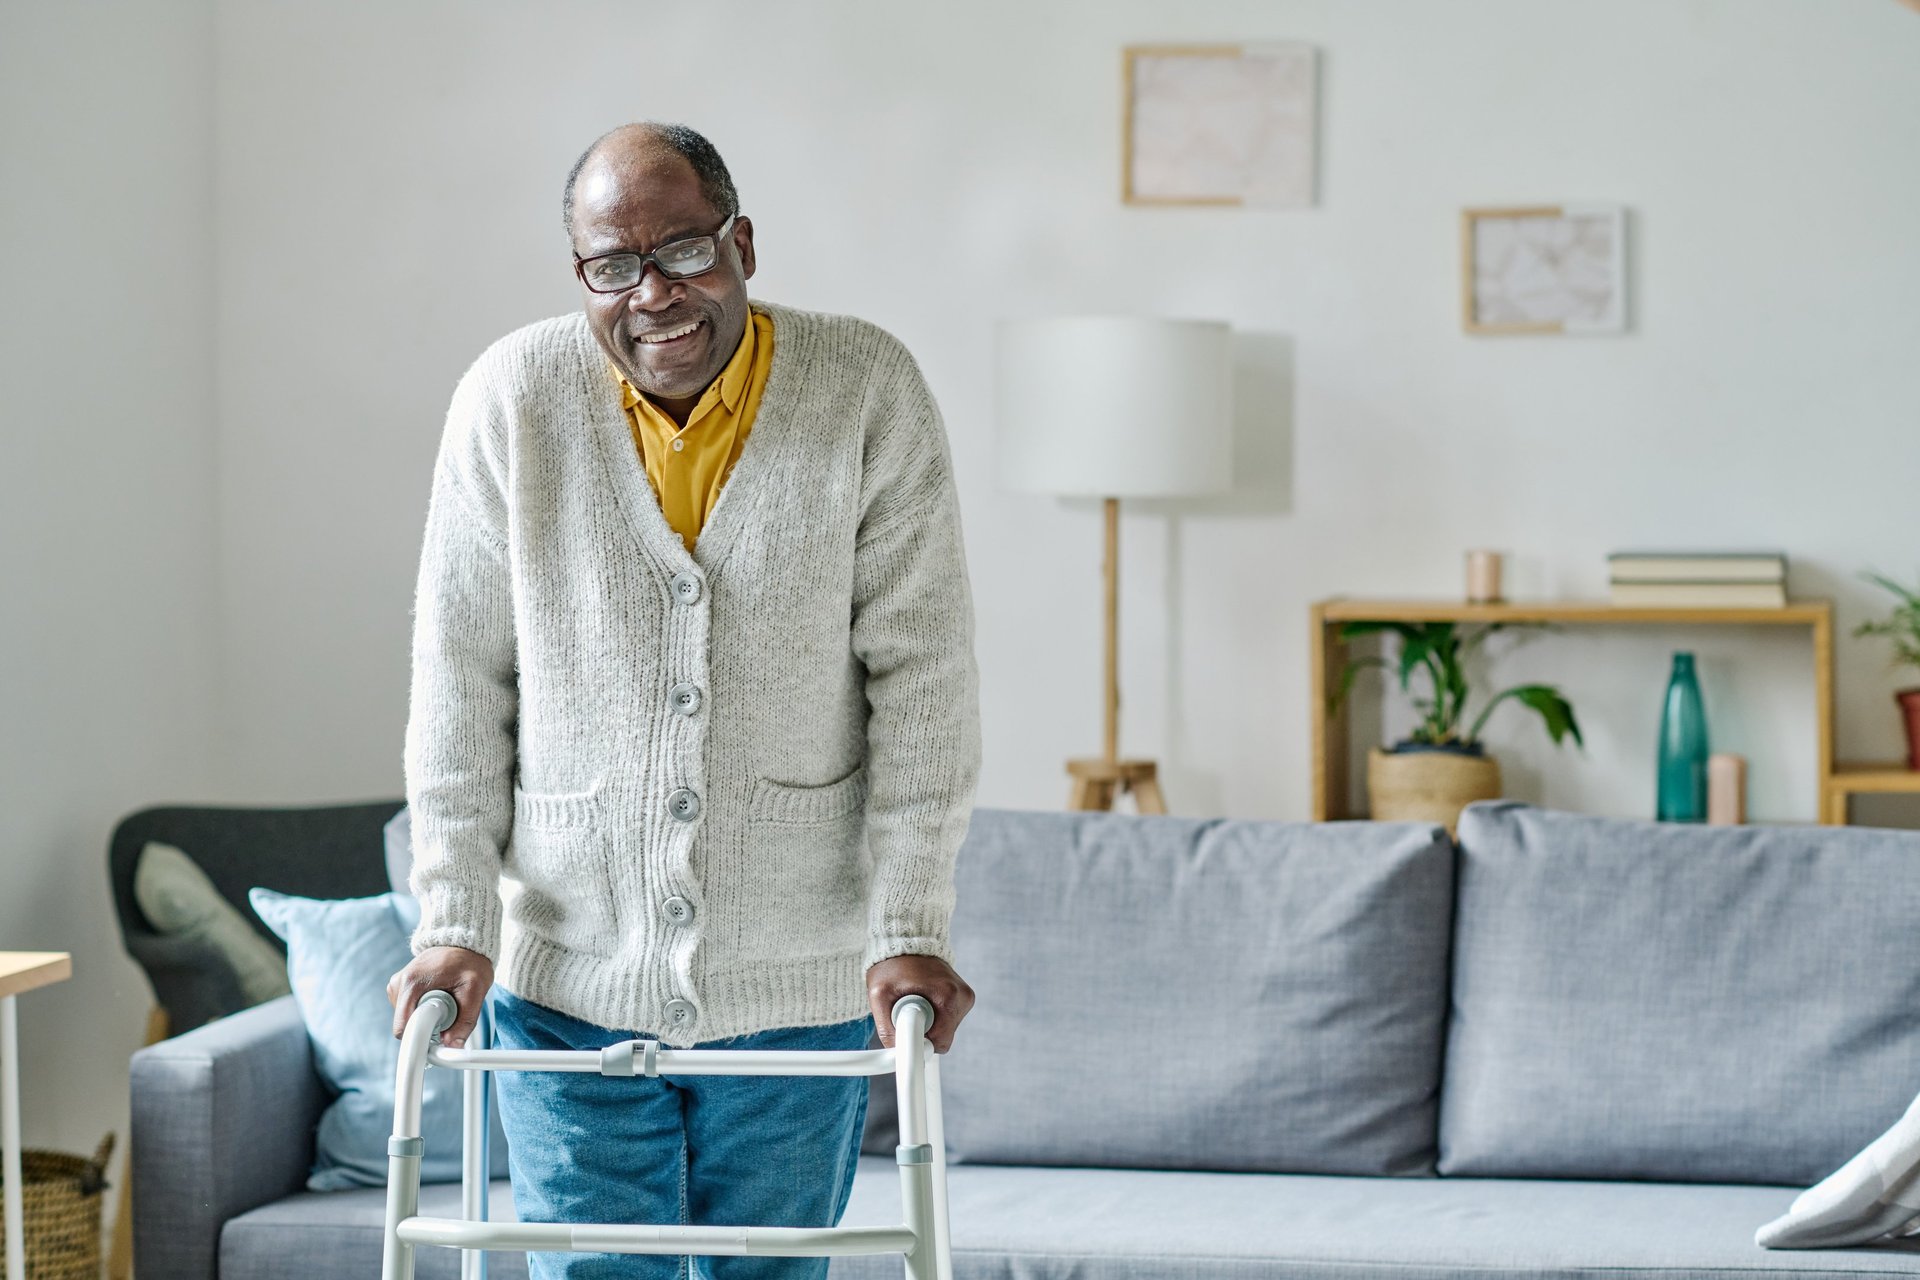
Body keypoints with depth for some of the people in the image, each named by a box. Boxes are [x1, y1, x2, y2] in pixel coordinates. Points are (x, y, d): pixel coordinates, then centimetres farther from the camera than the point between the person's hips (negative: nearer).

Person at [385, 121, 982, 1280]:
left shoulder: (868, 392, -8)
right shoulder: (512, 402, -5)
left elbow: (923, 678, -7)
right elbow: (461, 684, -1)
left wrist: (912, 928, -11)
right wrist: (455, 921, -5)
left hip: (800, 980, 0)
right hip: (569, 977, 0)